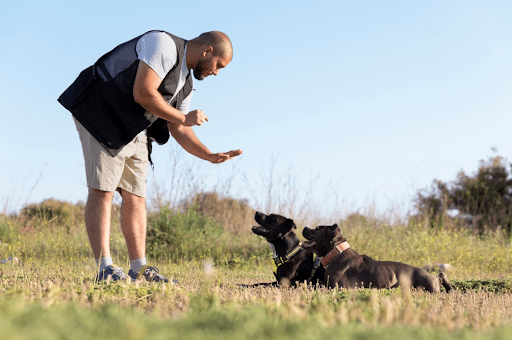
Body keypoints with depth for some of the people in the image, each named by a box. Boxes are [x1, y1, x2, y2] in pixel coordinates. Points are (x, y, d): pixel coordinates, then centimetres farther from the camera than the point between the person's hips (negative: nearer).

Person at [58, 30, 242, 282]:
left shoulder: (186, 84, 16)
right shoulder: (163, 44, -13)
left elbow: (179, 131, 18)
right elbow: (142, 93, -23)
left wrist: (211, 156, 4)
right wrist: (184, 118, -13)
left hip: (135, 131, 10)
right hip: (103, 117, -10)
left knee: (135, 196, 6)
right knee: (102, 191, -13)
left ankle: (139, 269, 8)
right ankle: (105, 269, -16)